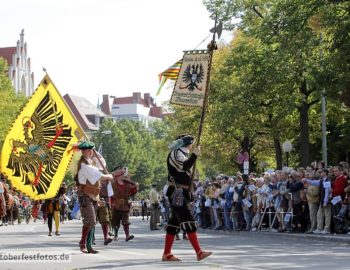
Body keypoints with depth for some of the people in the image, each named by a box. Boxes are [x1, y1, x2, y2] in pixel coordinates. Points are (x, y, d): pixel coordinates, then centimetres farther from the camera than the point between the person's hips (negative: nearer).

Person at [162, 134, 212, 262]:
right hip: (178, 193, -11)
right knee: (189, 222, -16)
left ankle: (166, 254, 12)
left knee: (174, 223, 10)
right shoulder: (176, 153, -9)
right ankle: (199, 252, -23)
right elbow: (185, 166, -28)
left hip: (181, 194, 11)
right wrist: (195, 154, -23)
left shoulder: (180, 154, 22)